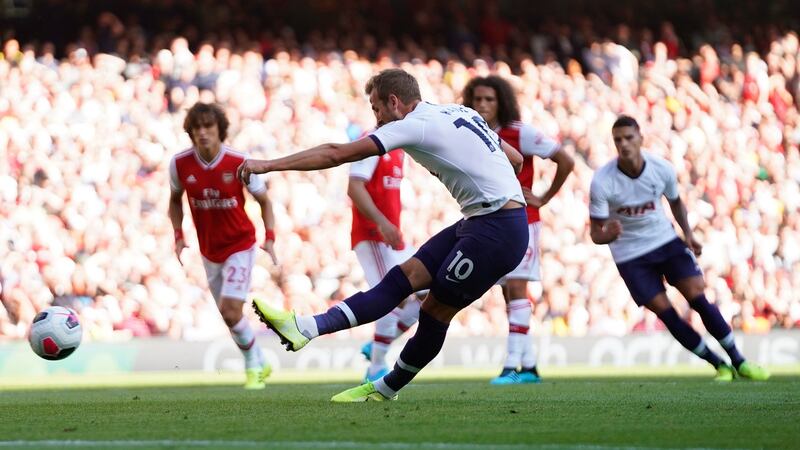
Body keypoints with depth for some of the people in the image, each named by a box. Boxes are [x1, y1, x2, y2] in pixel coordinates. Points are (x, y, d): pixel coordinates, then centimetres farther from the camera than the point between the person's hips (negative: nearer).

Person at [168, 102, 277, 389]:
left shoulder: (239, 162, -17)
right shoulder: (179, 164, -10)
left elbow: (264, 201, -3)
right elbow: (175, 200, 10)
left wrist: (270, 238, -15)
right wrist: (178, 236, -1)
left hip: (240, 246, -4)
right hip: (209, 251, 4)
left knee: (231, 312, -17)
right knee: (230, 316, 10)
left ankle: (254, 364, 7)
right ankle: (259, 365, 31)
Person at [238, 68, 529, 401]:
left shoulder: (414, 125, -10)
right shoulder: (460, 113, 16)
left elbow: (337, 154, -10)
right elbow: (516, 159, 22)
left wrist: (268, 165, -6)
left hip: (496, 232, -8)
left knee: (435, 311, -1)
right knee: (406, 275, 3)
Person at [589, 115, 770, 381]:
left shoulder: (662, 169, -13)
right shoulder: (601, 182, -21)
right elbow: (595, 233, -17)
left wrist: (688, 234, -5)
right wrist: (608, 235, -41)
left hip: (666, 240, 2)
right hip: (630, 256, -2)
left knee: (698, 297, -10)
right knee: (665, 313, -8)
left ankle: (738, 362, 1)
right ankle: (720, 366, 5)